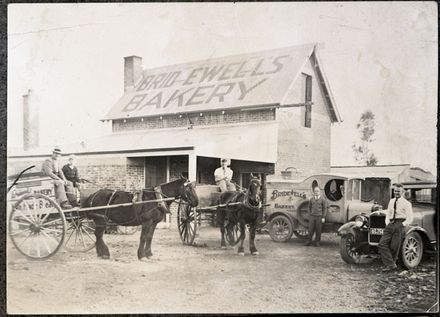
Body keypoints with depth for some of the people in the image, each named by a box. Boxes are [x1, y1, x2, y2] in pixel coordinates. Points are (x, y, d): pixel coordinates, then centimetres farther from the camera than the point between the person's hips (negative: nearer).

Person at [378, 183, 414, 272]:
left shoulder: (406, 203, 0)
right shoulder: (391, 201, 19)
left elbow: (410, 218, -5)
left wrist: (402, 225, -11)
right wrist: (387, 223, 12)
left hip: (399, 224, -6)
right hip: (390, 224, 6)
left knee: (394, 246, -6)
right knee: (382, 244, -10)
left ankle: (391, 263, 12)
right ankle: (391, 264, -11)